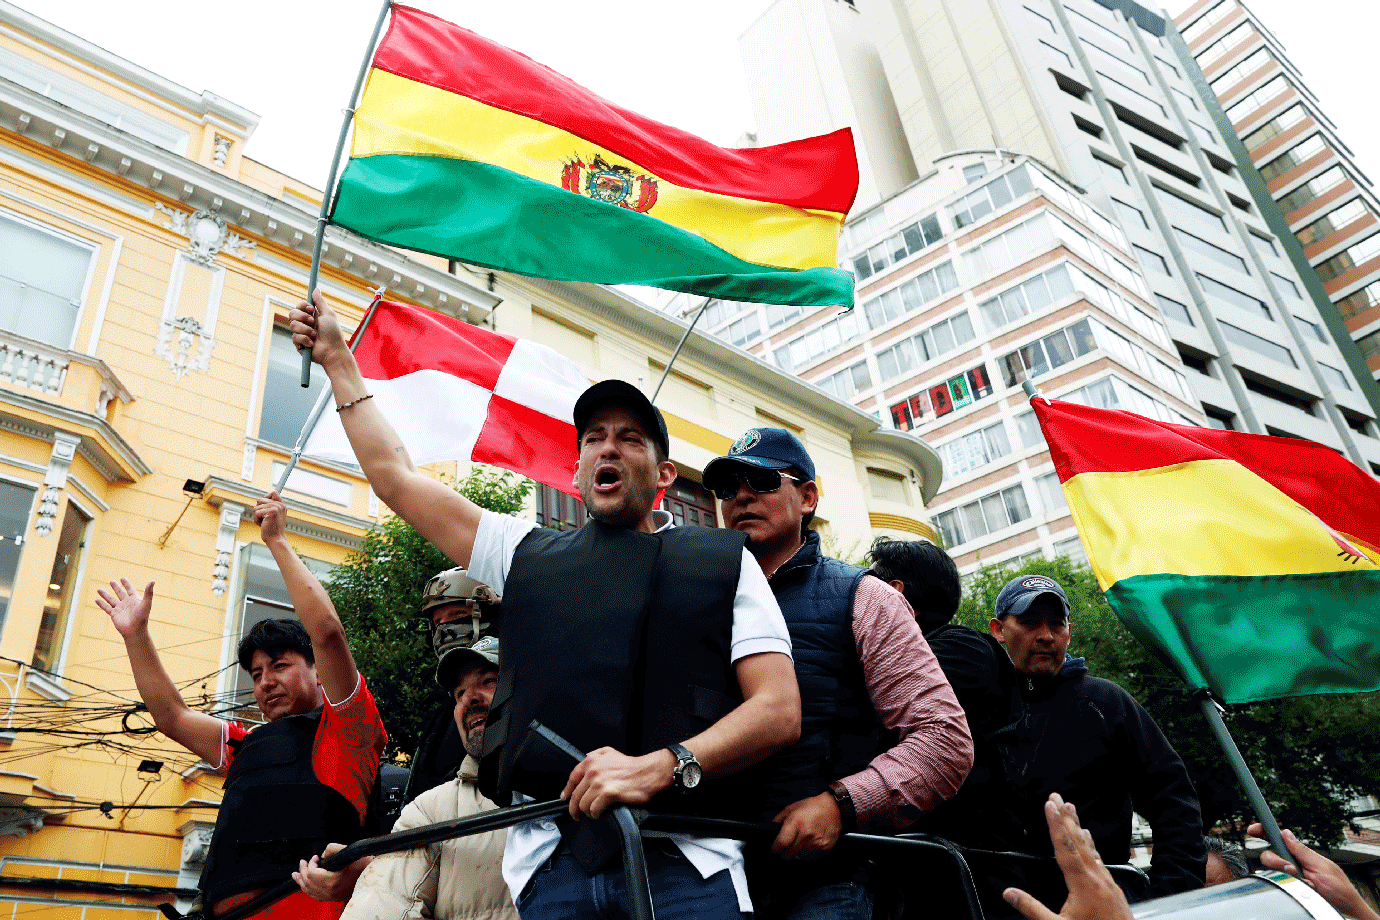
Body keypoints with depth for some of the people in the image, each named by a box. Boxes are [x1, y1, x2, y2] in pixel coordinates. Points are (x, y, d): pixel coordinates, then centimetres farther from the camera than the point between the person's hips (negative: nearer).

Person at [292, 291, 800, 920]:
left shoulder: (724, 561, 11)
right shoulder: (526, 554, 20)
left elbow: (779, 710, 0)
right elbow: (394, 474, 23)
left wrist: (658, 767, -15)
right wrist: (337, 360, 28)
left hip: (683, 862, -2)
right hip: (550, 861, 2)